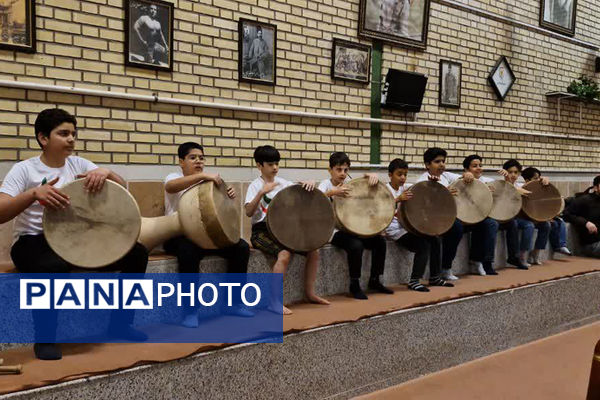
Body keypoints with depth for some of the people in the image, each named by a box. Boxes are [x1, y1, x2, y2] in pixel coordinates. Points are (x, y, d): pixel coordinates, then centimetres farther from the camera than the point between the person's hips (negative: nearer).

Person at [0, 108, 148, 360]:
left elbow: (121, 188, -1)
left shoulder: (78, 164, 7)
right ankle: (45, 338, -16)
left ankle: (120, 323, 4)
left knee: (136, 252, -11)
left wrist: (105, 173, -24)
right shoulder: (23, 169, -5)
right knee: (53, 266, -41)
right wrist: (34, 193, -34)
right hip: (33, 241, -5)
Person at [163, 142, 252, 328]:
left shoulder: (208, 180, 13)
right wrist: (203, 175, -42)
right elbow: (170, 187, -31)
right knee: (189, 251, -39)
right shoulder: (174, 177, -5)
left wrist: (228, 197, -14)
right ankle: (191, 308, -23)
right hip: (178, 235, -6)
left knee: (241, 247, -13)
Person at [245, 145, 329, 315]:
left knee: (313, 250, -6)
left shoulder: (282, 182, 10)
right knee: (285, 254, -32)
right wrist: (262, 192, -31)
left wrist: (310, 184, -18)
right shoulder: (256, 185, -6)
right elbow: (248, 212, -19)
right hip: (261, 231, -6)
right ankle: (275, 301, -21)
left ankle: (310, 293, 10)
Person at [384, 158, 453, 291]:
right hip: (393, 229, -7)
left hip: (405, 226, 7)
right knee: (423, 245, -20)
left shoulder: (405, 187, 10)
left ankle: (434, 278, 13)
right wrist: (398, 199, -39)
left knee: (433, 241, 0)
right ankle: (414, 281, -12)